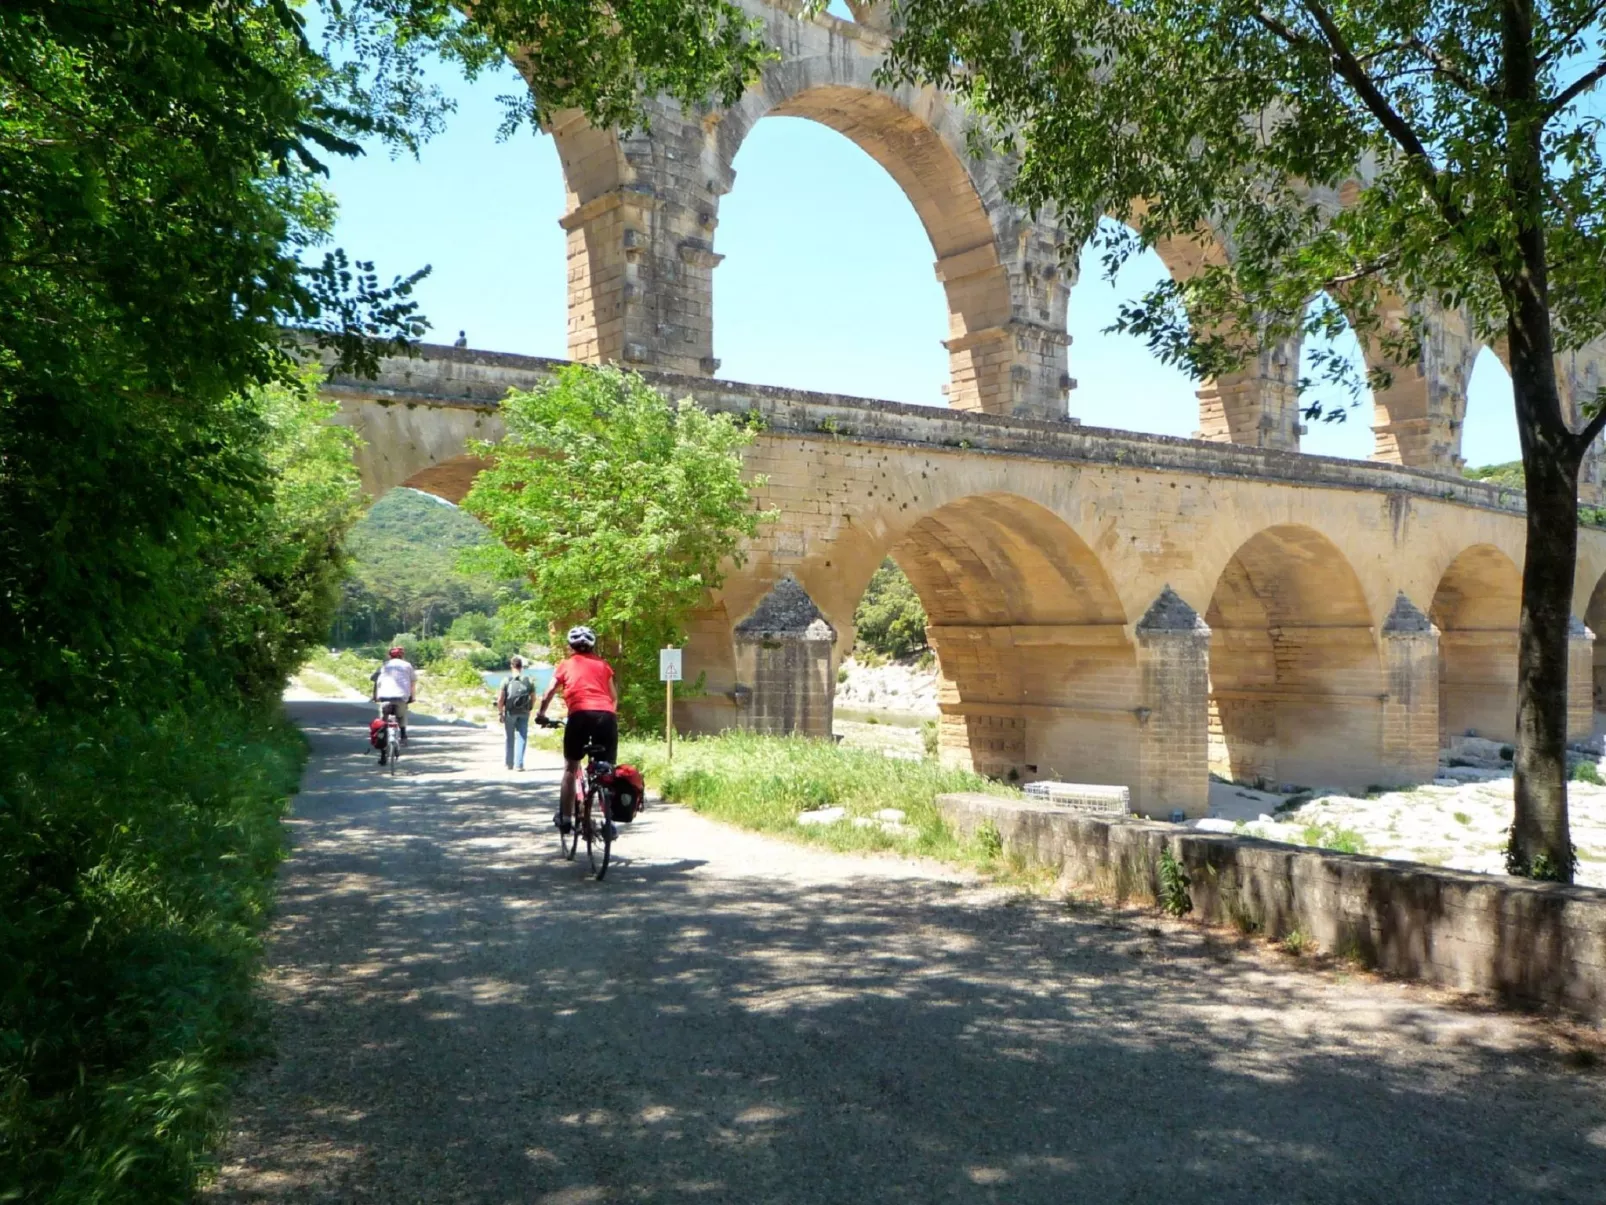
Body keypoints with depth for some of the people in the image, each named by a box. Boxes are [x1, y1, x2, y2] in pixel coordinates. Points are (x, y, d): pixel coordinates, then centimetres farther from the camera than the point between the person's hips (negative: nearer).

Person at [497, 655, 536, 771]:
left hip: (510, 713, 0)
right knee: (521, 738, 5)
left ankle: (510, 764, 20)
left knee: (510, 739, 12)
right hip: (524, 713, 1)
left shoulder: (506, 680, -7)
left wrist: (500, 712, 1)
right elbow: (533, 698, 2)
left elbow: (500, 699, -10)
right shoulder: (528, 681, -1)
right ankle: (518, 764, -2)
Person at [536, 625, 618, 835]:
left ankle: (565, 818, 15)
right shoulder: (603, 664, 24)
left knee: (571, 767, 16)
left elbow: (550, 692, 16)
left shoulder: (566, 664, 20)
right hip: (607, 716, 1)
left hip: (581, 715, -1)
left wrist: (541, 714, 32)